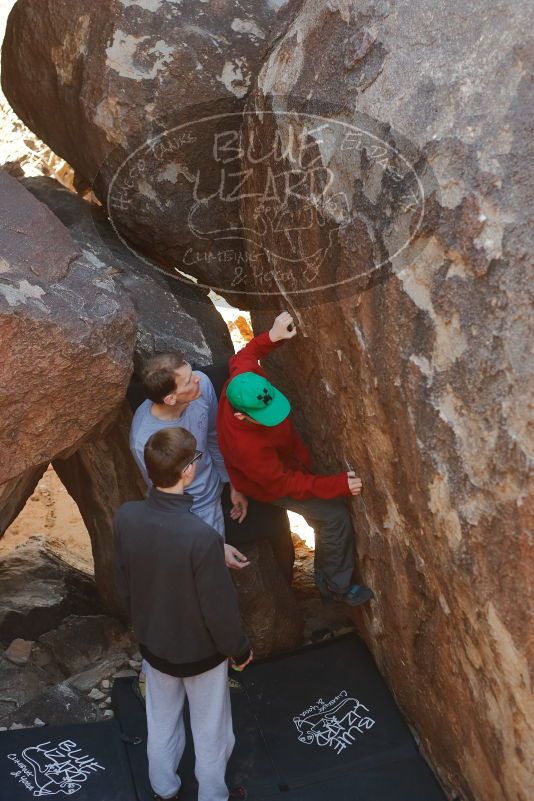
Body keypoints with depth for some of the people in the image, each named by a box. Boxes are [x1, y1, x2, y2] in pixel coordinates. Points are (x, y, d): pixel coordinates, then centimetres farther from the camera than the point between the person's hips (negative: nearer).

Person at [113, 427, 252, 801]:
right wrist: (239, 649, -4)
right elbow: (219, 608, -24)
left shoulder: (125, 517, -20)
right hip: (200, 651, -5)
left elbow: (124, 584, -2)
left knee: (161, 722, 29)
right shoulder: (202, 536, -36)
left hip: (153, 644, 5)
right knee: (211, 731, 22)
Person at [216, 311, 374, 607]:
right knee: (335, 517, -12)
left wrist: (272, 336, -18)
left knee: (324, 520, 19)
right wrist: (338, 485, -33)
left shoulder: (243, 378, -30)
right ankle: (338, 588, 10)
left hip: (288, 458, 8)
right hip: (272, 483, -8)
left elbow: (242, 357, -3)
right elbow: (283, 483, -31)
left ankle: (326, 579, 40)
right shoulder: (247, 447, -45)